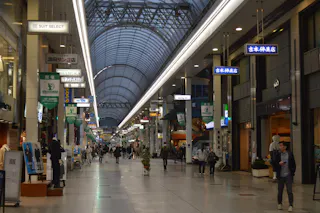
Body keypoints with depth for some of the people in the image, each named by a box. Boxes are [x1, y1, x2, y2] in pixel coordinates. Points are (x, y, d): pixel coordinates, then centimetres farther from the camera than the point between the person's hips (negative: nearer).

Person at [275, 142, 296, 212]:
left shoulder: (290, 154, -1)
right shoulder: (278, 154, 2)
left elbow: (293, 164, 4)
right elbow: (275, 164, 4)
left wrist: (293, 171, -4)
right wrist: (279, 164, -16)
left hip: (288, 175, -2)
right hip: (280, 175, 2)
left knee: (289, 191, -5)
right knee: (280, 191, 11)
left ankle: (291, 205, -1)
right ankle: (279, 203, 27)